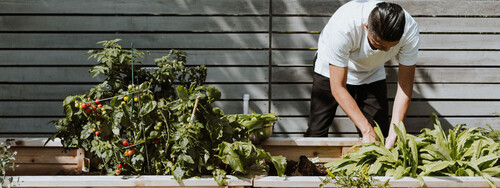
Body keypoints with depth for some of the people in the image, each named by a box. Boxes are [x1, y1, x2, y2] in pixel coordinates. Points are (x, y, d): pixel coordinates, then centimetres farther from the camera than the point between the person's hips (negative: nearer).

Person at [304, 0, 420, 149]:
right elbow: (338, 88, -34)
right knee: (316, 133, -7)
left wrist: (394, 133, -33)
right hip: (332, 71, -2)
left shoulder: (410, 31, -33)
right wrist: (367, 130, -37)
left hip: (372, 74, 3)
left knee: (380, 134, -8)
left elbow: (405, 84, -23)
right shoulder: (343, 27, -42)